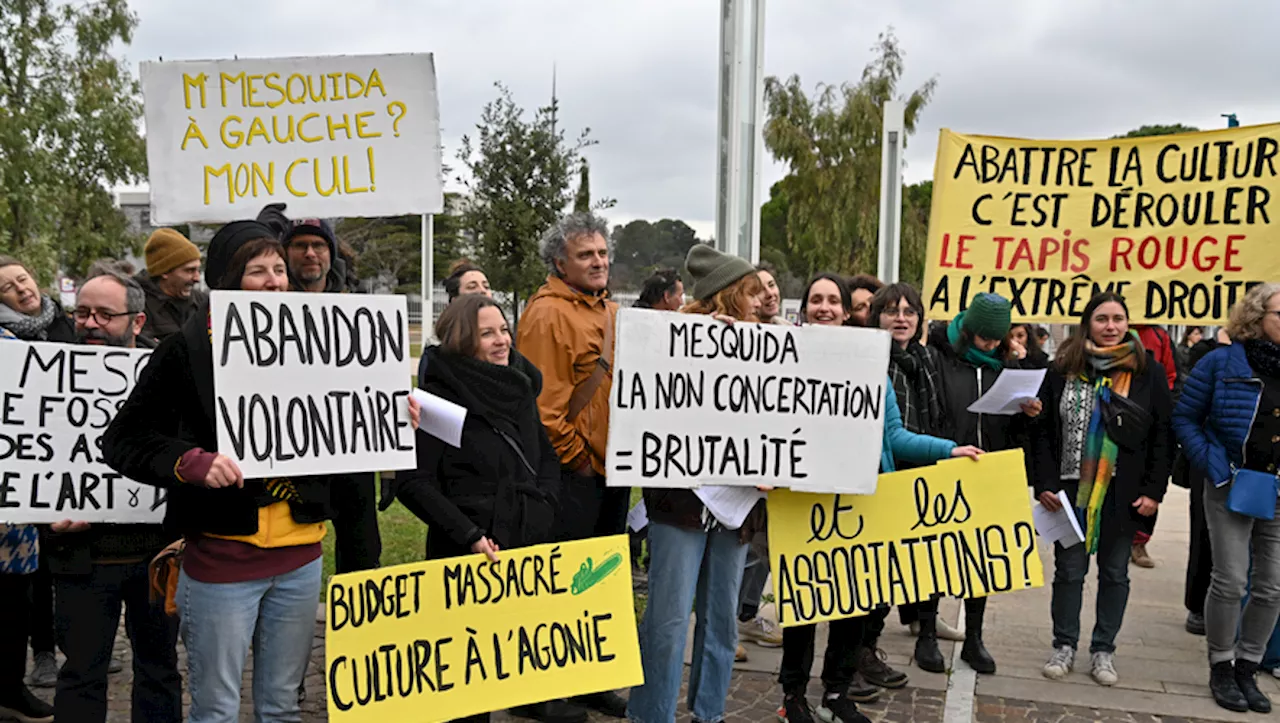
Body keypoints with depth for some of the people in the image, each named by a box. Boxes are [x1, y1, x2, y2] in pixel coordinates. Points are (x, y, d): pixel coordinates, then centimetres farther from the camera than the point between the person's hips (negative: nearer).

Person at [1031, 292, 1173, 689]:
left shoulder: (1148, 371, -1)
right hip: (1071, 489, 0)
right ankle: (1064, 648, 19)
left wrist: (1154, 490, -5)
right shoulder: (1064, 369, 0)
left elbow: (1162, 435, 0)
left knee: (1115, 573, 10)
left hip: (1123, 493, 0)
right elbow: (1043, 430, 0)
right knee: (1069, 570, 7)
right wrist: (1045, 484, -8)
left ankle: (1103, 650, 22)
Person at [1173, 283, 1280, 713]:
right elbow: (1185, 417, 1)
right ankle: (1220, 668, 13)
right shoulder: (1222, 363, -5)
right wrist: (1211, 465, -9)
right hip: (1232, 487, -4)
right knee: (1230, 581, -5)